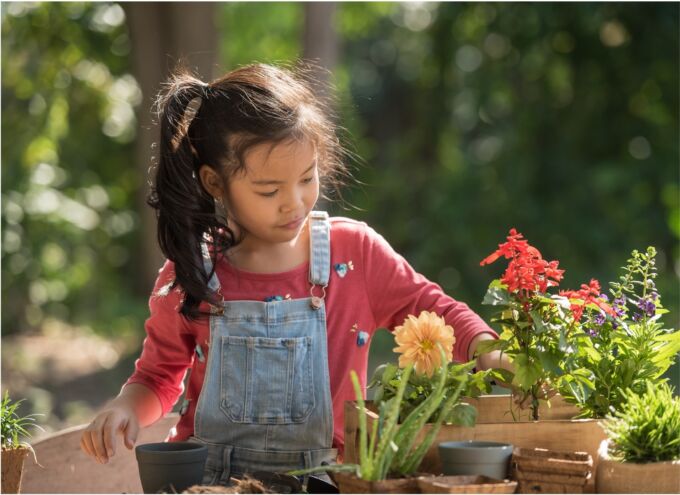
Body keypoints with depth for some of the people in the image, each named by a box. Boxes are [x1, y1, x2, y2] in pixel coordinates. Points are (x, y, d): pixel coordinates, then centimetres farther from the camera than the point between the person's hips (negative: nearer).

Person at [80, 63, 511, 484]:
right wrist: (126, 408, -4)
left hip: (322, 484, 0)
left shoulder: (355, 252, 2)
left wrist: (487, 352, -9)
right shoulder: (188, 275, 3)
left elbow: (432, 309, 10)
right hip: (209, 482, 0)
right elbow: (159, 377, 17)